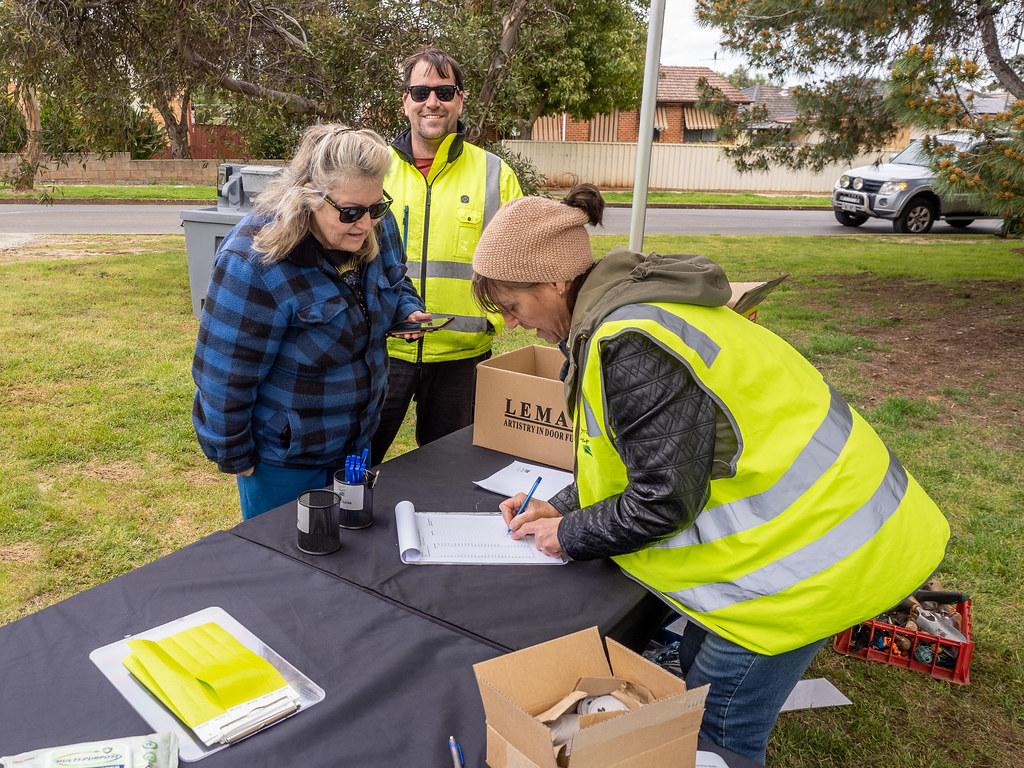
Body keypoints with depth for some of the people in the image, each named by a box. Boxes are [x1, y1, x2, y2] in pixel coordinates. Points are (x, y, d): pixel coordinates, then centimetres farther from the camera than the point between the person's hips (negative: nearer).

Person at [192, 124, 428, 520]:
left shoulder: (377, 228, -10)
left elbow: (394, 279, 13)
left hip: (356, 440, 6)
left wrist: (407, 310, -9)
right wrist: (235, 457, -13)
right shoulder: (254, 263, -30)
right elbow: (223, 375, -22)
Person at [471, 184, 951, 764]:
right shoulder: (636, 301, 8)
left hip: (808, 549, -10)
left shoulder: (630, 344, -26)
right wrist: (563, 507, 8)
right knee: (697, 681, 21)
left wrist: (570, 537, -6)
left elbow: (665, 499, -22)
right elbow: (650, 451, 15)